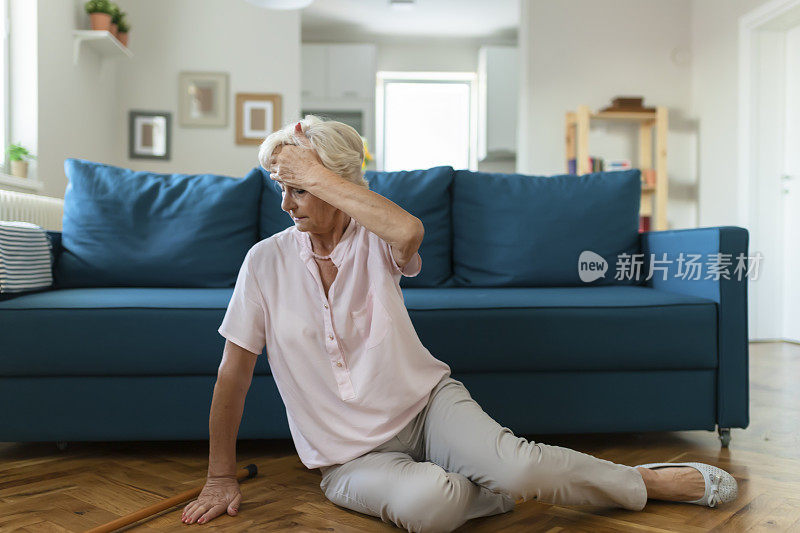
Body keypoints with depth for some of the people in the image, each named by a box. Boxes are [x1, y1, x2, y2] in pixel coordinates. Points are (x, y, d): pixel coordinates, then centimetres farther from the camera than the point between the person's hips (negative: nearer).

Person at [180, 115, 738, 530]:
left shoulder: (374, 241, -6)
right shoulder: (267, 261, -5)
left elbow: (409, 231, -34)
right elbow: (234, 371, 0)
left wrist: (316, 174, -27)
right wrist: (221, 477, 2)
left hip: (427, 403, 0)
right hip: (353, 456, 0)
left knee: (514, 466, -27)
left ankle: (652, 480, -1)